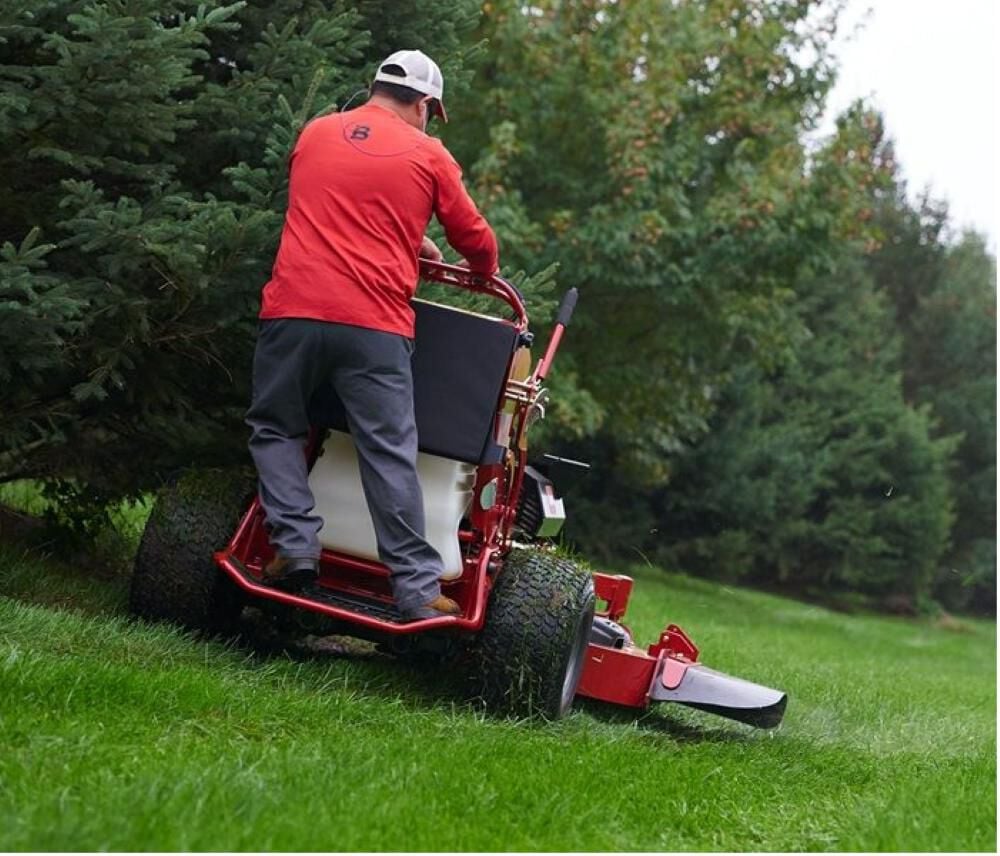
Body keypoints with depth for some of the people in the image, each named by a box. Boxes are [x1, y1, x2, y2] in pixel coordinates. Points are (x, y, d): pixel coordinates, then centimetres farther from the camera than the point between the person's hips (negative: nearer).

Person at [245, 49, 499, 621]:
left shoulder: (314, 134, 17)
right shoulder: (429, 156, 7)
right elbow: (477, 241, 13)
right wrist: (485, 274, 35)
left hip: (293, 309, 2)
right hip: (374, 324, -2)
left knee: (277, 429, 18)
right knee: (390, 456, -2)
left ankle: (295, 546, 4)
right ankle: (418, 590, -3)